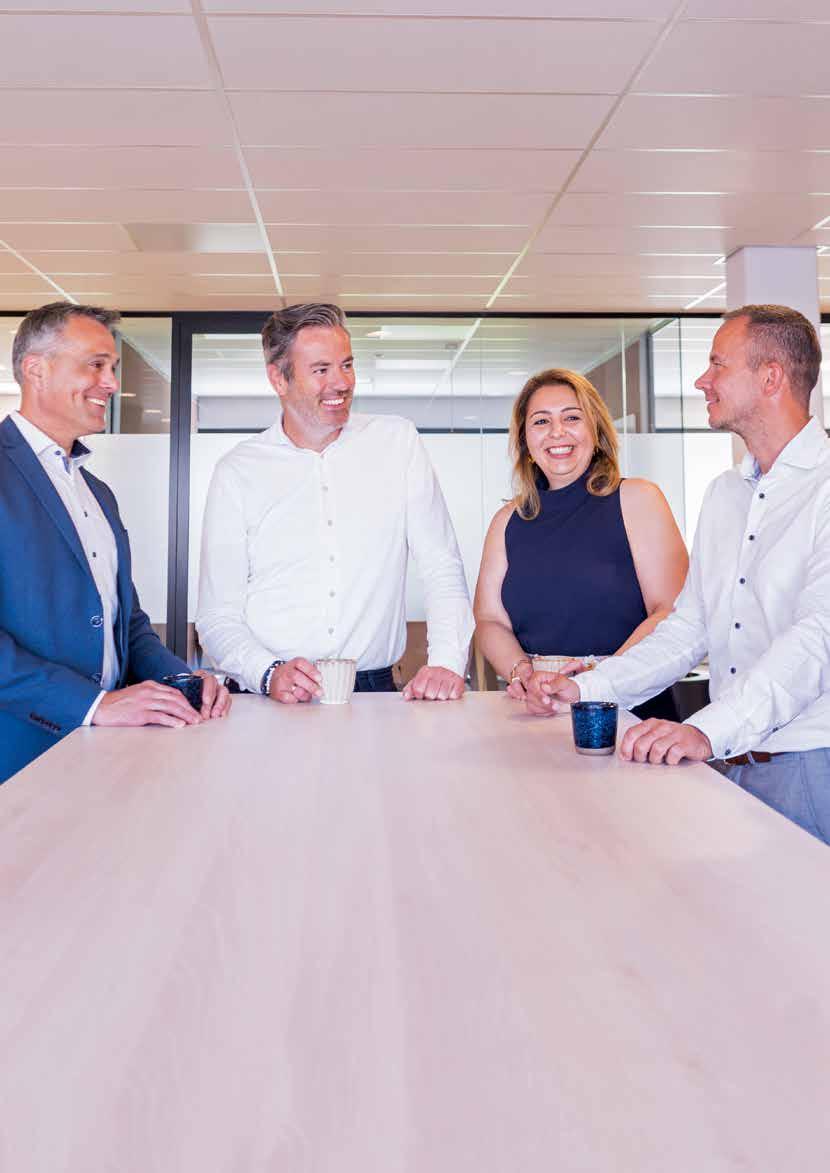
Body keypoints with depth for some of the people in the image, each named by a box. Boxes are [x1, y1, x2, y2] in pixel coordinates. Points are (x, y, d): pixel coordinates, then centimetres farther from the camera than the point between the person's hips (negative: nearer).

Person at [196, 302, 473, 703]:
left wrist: (447, 661, -10)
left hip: (373, 690, 0)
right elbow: (217, 615, 2)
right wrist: (269, 673, -16)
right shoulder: (236, 471, 4)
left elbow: (442, 568, 4)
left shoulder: (397, 441, 7)